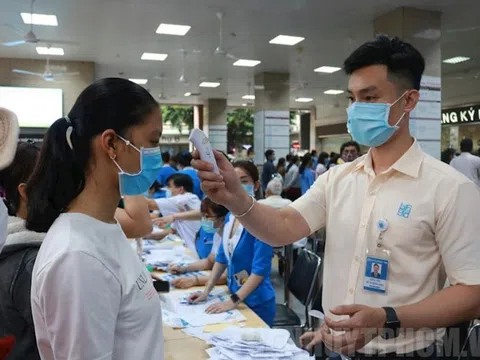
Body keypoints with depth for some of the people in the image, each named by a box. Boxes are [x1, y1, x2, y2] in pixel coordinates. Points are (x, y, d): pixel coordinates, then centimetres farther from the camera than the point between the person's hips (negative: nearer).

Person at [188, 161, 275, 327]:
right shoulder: (230, 216, 2)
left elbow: (260, 269, -23)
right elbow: (222, 257, 10)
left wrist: (233, 301, -23)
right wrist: (206, 291, 4)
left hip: (256, 302, -7)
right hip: (235, 295, 7)